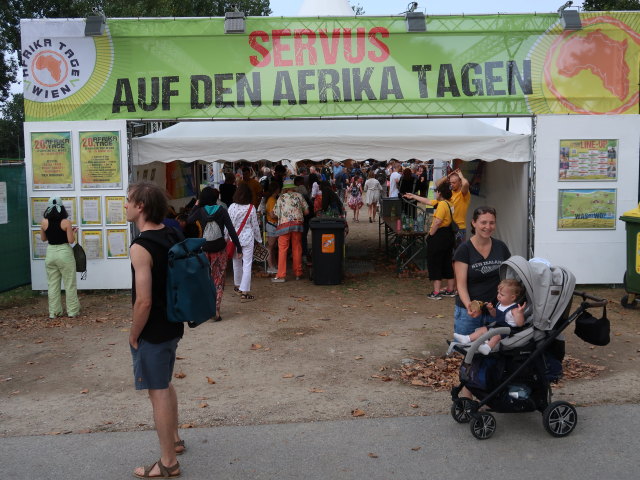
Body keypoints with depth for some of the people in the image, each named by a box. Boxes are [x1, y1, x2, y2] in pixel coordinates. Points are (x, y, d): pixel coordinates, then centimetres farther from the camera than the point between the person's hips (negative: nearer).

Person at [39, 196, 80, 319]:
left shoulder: (44, 222, -3)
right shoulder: (66, 222, -12)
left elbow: (43, 238, 9)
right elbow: (71, 240, -11)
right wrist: (73, 231, 7)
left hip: (50, 253, 3)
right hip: (64, 252, -3)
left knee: (52, 284, 12)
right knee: (70, 283, 7)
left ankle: (54, 312, 16)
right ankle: (72, 311, 12)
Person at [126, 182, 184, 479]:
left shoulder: (140, 248, -23)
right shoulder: (172, 236, 2)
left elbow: (144, 301, -25)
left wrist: (133, 336, -12)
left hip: (152, 331, -8)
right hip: (173, 325, 9)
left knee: (158, 392, 3)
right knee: (165, 384, 25)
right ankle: (173, 439, 41)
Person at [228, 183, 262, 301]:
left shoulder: (232, 207, -5)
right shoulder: (251, 208, -8)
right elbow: (255, 225, -1)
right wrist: (259, 239, 12)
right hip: (247, 238, -3)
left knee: (236, 262, 19)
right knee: (247, 264, -1)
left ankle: (238, 286, 37)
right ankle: (244, 292, -4)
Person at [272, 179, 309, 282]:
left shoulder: (281, 198, 7)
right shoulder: (299, 196, 9)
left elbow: (275, 214, 5)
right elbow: (306, 212, 8)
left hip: (284, 225, -2)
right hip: (298, 223, 2)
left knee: (282, 250, 0)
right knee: (297, 249, 10)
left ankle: (281, 275, -2)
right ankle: (298, 274, 16)